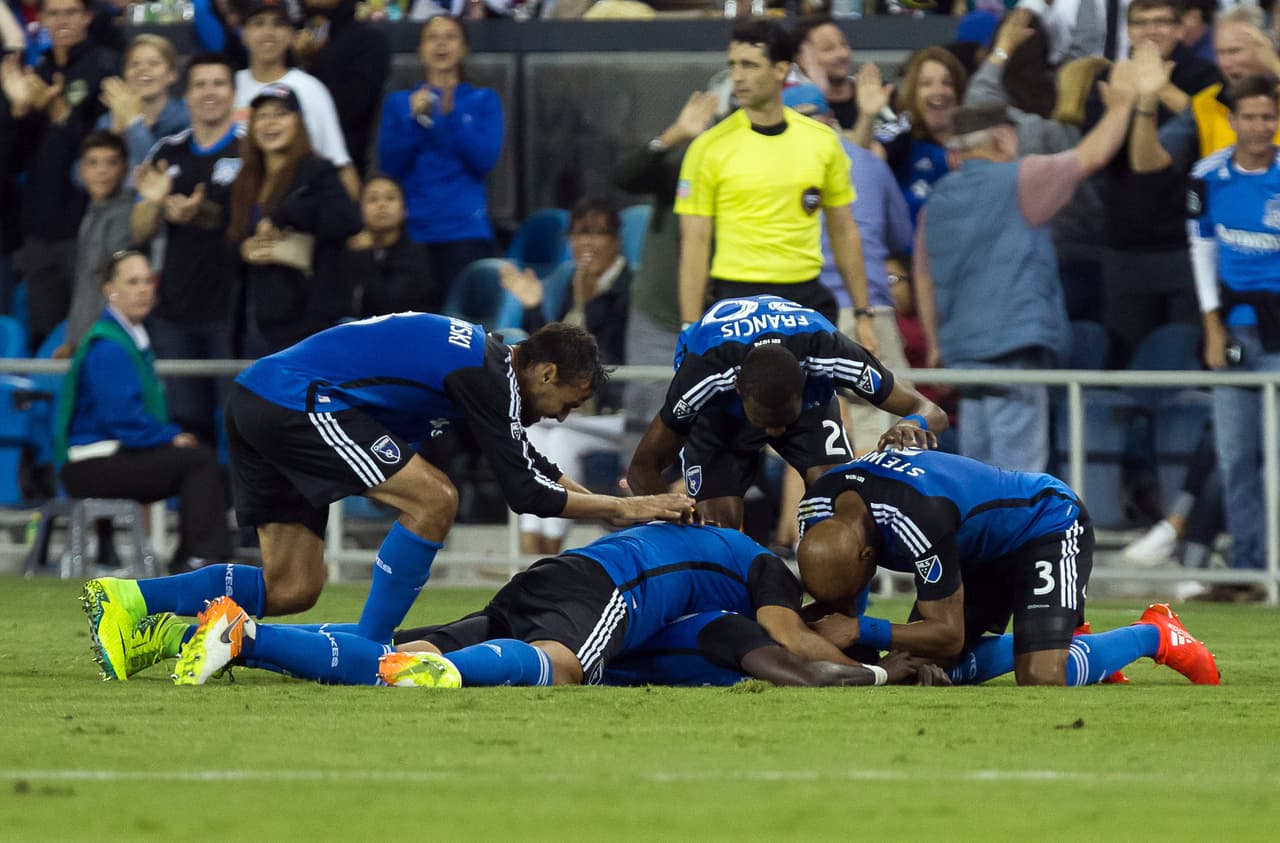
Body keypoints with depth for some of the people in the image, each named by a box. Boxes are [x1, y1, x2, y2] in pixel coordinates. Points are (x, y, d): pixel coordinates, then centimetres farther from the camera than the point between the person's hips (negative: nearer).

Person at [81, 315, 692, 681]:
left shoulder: (480, 361, 21)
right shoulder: (488, 374, -9)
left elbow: (534, 469, 31)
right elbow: (524, 491, -9)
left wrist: (617, 504, 26)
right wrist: (622, 509, -1)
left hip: (255, 403, 10)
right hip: (297, 401, -10)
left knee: (292, 590, 8)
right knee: (433, 499, -12)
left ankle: (127, 600, 2)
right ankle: (366, 655, -8)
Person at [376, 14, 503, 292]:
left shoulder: (483, 100, 10)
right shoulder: (398, 102, 14)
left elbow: (485, 160, -3)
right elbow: (390, 165, 4)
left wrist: (450, 116, -13)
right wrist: (415, 119, -9)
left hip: (465, 228, -1)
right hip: (412, 229, 1)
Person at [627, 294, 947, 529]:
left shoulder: (829, 351, -41)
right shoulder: (705, 369, -43)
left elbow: (931, 413, -32)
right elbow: (643, 468, -30)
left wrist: (914, 424, -57)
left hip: (810, 399, 1)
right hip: (718, 410, -1)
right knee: (719, 523, -20)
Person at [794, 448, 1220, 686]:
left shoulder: (916, 518, -42)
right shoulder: (815, 515, -18)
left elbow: (949, 633, -34)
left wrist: (861, 630, -40)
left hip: (1049, 526, -8)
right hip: (980, 549, 8)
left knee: (1041, 678, -24)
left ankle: (1155, 637, 3)